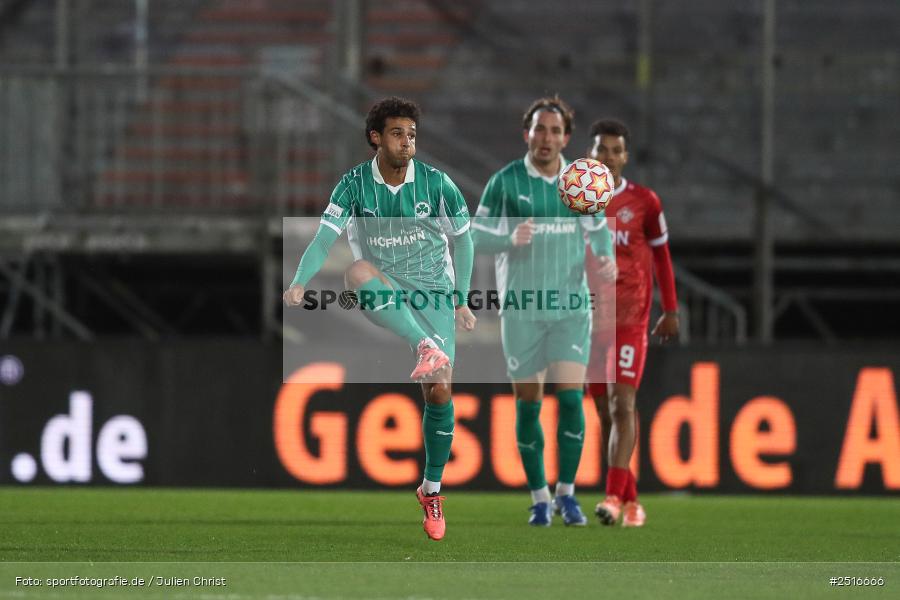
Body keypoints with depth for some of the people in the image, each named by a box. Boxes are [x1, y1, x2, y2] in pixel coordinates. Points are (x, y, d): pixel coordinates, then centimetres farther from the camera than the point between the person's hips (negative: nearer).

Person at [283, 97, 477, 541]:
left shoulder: (436, 183, -5)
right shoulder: (354, 185, -6)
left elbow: (462, 240, 7)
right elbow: (325, 237, -15)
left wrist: (461, 300, 8)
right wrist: (300, 283, -32)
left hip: (432, 291, 0)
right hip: (384, 292, 0)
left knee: (439, 391, -8)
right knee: (359, 269, -37)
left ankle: (432, 490, 11)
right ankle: (426, 347, -50)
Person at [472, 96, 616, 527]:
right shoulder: (505, 181, -4)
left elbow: (599, 229, 15)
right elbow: (478, 235, -2)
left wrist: (608, 261, -6)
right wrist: (511, 238, -22)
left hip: (571, 306, 1)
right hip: (521, 309, -1)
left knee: (571, 397, -10)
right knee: (528, 404, 2)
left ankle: (566, 493, 3)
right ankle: (539, 498, 14)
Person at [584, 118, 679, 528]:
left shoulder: (644, 202, 1)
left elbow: (661, 256, 10)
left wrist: (671, 311, 11)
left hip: (630, 320, -3)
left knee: (622, 405, -15)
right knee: (605, 412, 5)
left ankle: (615, 497, -22)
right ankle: (631, 500, 14)